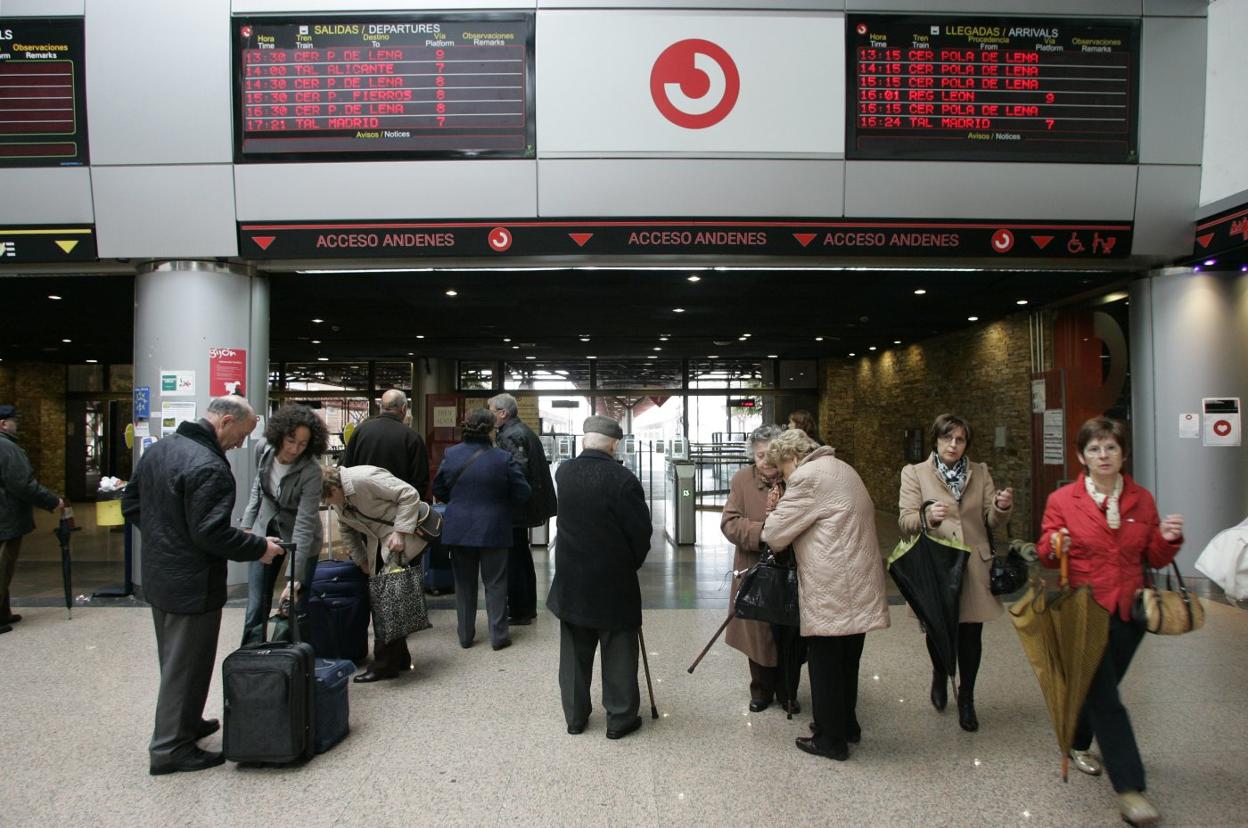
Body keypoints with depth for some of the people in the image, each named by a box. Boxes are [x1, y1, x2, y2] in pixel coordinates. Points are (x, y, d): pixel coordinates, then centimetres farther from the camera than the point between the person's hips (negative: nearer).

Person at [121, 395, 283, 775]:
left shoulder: (159, 448, 5)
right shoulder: (209, 466, -25)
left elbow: (131, 504, 14)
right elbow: (211, 533, -28)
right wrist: (259, 548, -16)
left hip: (158, 576, 10)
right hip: (192, 585, -10)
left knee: (174, 660, 23)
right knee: (186, 666, 4)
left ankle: (185, 723, 38)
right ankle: (171, 747, 14)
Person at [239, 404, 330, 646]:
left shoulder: (311, 471, -27)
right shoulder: (265, 450, -11)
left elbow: (304, 525, -30)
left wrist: (295, 580, -33)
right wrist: (247, 524, 4)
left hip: (301, 540, -4)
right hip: (267, 531, 4)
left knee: (296, 609, 0)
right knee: (256, 606, 3)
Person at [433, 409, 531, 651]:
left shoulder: (451, 454, -5)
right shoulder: (503, 459, -14)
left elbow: (438, 490, 6)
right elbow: (522, 493, -9)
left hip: (458, 530, 3)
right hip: (493, 530, -3)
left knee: (464, 583, 14)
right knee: (495, 583, 9)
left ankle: (465, 635, 22)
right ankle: (498, 635, 12)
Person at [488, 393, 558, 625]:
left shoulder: (510, 435, -18)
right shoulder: (523, 430, 13)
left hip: (514, 507, -11)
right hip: (524, 505, 11)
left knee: (513, 557, -3)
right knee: (522, 555, 19)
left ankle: (518, 612, 4)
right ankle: (528, 607, 29)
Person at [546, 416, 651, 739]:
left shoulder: (563, 472, -3)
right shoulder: (623, 479, -18)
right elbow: (641, 530, -12)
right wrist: (632, 563, 6)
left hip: (570, 577, 5)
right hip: (613, 579, -4)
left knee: (575, 650, 15)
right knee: (618, 651, 8)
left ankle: (575, 715, 25)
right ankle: (620, 718, 16)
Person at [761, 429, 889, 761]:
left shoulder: (807, 476, -13)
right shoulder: (843, 468, 17)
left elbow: (774, 534, -12)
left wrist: (774, 514, 11)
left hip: (830, 590, -9)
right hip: (859, 584, 9)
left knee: (824, 663, 3)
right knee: (847, 660, 20)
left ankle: (830, 739, 14)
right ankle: (846, 725, 34)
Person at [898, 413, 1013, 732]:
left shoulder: (980, 473, 9)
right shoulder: (915, 473, 0)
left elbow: (991, 520, 7)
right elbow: (905, 521, -8)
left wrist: (1002, 507, -16)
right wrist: (927, 515, -29)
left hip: (973, 568, 2)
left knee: (970, 635, 2)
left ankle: (966, 699, 23)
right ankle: (939, 676, 44)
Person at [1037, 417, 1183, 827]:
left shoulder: (1142, 499, 4)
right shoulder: (1062, 499, -5)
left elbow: (1154, 559, 9)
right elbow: (1045, 555, -2)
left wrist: (1168, 539, -11)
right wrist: (1053, 547, -24)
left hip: (1127, 612, 4)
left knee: (1099, 687, 16)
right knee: (1106, 698, -6)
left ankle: (1078, 744, 41)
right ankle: (1129, 788, -1)